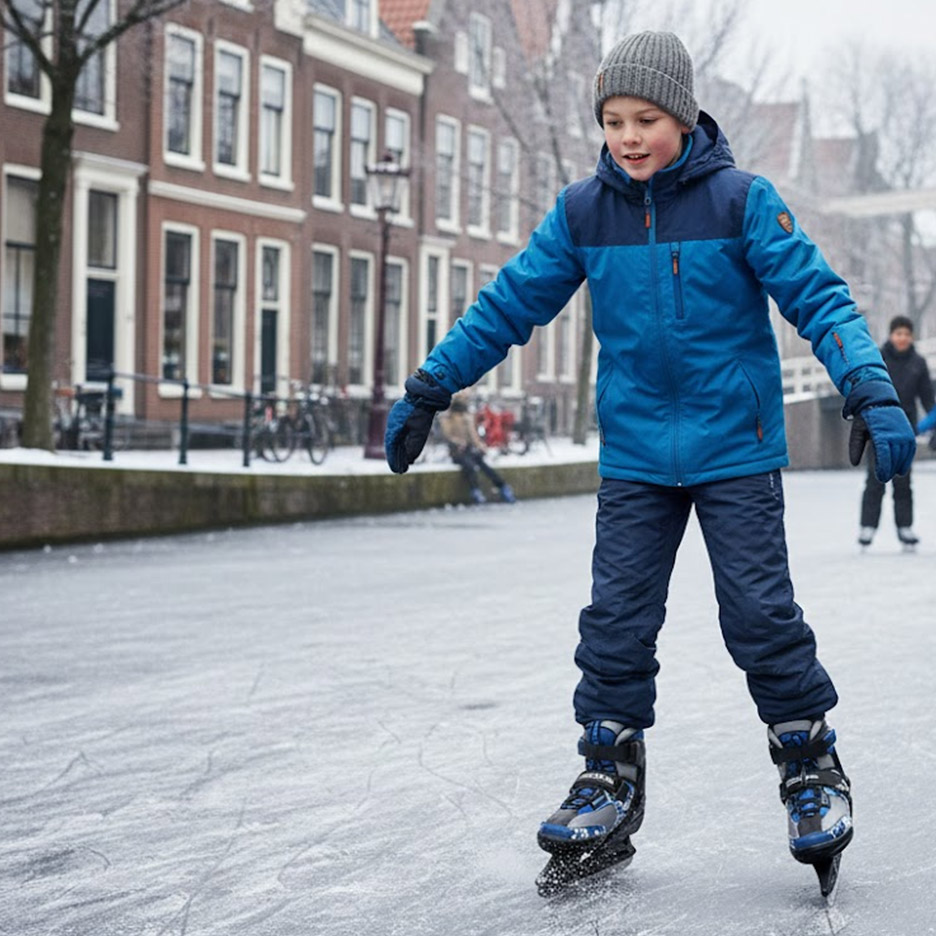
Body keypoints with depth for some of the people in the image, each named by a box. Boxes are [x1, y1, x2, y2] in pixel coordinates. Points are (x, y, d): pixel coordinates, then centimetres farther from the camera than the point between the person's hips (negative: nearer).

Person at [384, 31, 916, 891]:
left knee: (761, 612, -2)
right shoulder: (583, 212, 0)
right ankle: (610, 785, 15)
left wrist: (872, 391, -24)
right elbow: (509, 305, 6)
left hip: (735, 450, -3)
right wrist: (428, 390, 6)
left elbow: (817, 295, -12)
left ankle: (812, 767, 16)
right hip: (633, 456, 3)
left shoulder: (741, 201, -8)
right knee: (615, 621, 2)